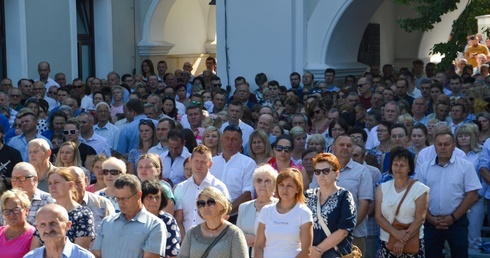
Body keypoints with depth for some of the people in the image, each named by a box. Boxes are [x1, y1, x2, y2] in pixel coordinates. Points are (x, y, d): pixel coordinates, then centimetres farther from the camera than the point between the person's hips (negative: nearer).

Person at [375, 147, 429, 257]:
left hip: (412, 244, -2)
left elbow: (420, 219, -8)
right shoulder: (382, 188, 6)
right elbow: (378, 217, -1)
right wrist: (396, 233, -16)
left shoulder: (420, 189, -2)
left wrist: (403, 240, -15)